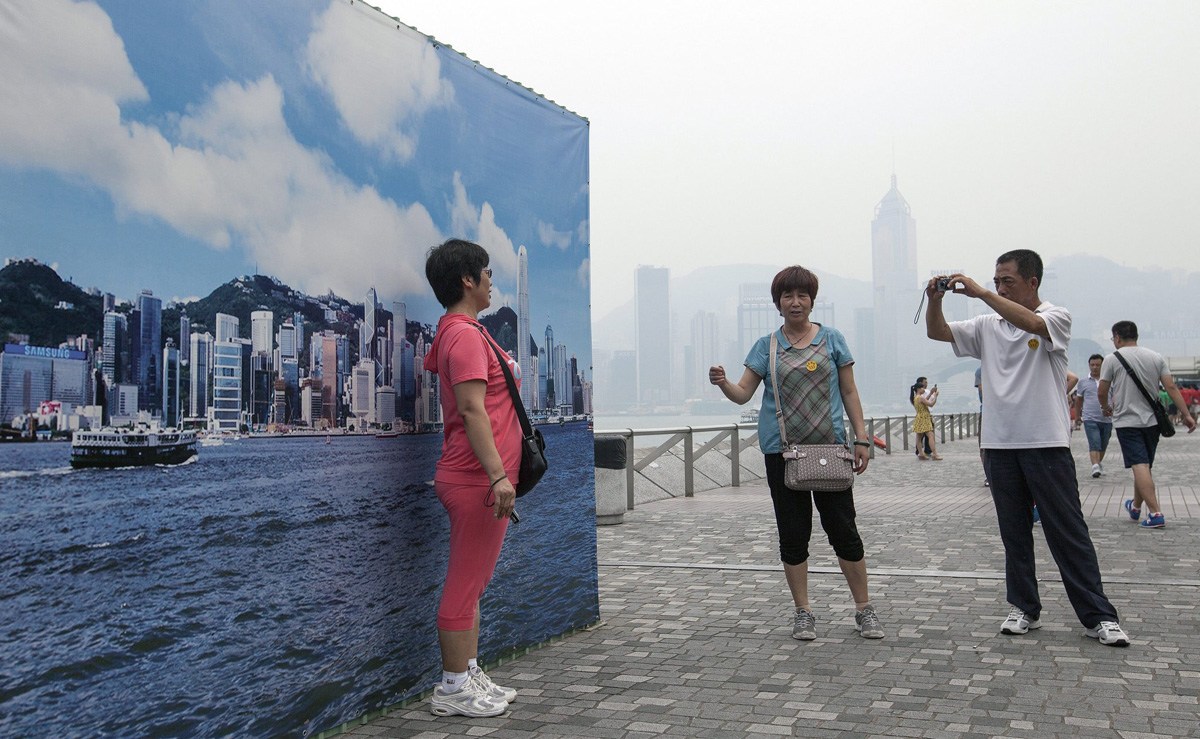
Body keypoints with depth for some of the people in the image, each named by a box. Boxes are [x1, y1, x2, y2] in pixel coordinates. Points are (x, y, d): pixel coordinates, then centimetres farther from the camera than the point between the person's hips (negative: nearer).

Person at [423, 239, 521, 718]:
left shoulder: (458, 332, 16)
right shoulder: (465, 335, -15)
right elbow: (472, 410, -23)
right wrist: (497, 474, -27)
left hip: (477, 479, 11)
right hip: (477, 480, -11)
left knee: (472, 583, 16)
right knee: (465, 585, -2)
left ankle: (469, 675, 26)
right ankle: (453, 690, 7)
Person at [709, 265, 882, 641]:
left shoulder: (832, 339, 5)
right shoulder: (766, 346, 6)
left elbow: (849, 392, 7)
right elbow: (743, 393, 2)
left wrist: (862, 438, 1)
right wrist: (722, 383, -20)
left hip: (830, 448, -1)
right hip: (782, 452, 1)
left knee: (843, 528, 2)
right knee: (793, 533, 6)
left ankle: (864, 610, 17)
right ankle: (803, 613, 18)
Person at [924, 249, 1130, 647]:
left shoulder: (1056, 318, -2)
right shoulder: (988, 326, 11)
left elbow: (1031, 323, -25)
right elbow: (937, 332, 6)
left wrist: (980, 293, -25)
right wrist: (935, 299, -12)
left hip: (1046, 443, -4)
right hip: (1000, 445, 5)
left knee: (1068, 532, 0)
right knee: (1014, 533, 11)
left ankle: (1098, 616, 9)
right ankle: (1025, 608, 22)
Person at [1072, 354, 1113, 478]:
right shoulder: (1083, 382, 6)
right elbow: (1078, 400, 16)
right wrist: (1077, 417, 18)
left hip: (1107, 419, 2)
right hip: (1090, 419, -2)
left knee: (1103, 445, 14)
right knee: (1094, 444, -14)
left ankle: (1100, 462, 35)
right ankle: (1095, 467, -22)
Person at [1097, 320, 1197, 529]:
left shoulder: (1112, 359, -6)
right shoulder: (1156, 357, 6)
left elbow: (1101, 392, -3)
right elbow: (1172, 388, 0)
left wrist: (1106, 408, 17)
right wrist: (1186, 414, 0)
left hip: (1127, 421, -5)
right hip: (1152, 420, 5)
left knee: (1140, 466, -10)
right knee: (1144, 466, 16)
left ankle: (1155, 513, -19)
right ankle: (1135, 507, 33)